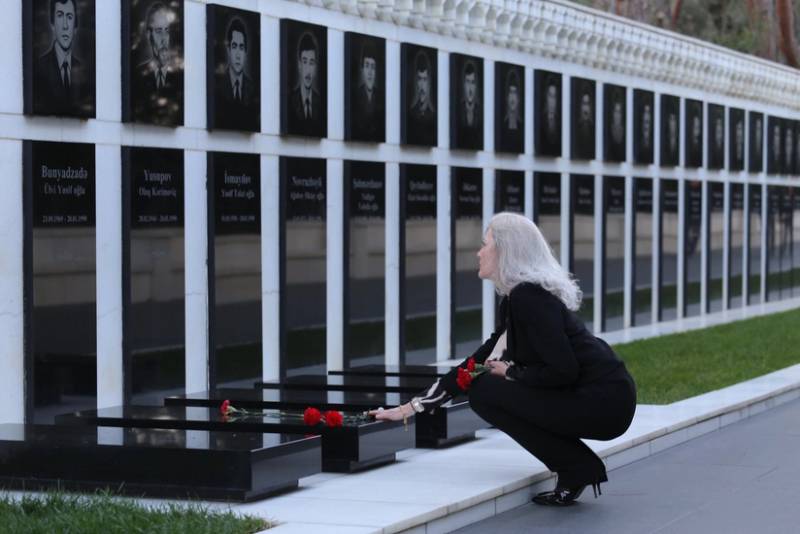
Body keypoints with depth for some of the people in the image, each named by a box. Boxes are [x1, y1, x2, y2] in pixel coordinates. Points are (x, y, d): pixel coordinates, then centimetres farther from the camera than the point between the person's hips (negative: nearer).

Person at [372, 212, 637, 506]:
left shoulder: (528, 297, -15)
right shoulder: (517, 297, 14)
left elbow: (563, 371, -22)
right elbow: (479, 362, 18)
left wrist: (510, 373, -4)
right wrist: (410, 407, 17)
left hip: (604, 403, -9)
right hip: (604, 398, 9)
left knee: (485, 393, -7)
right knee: (485, 383, 15)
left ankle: (578, 468, -3)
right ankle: (580, 466, 12)